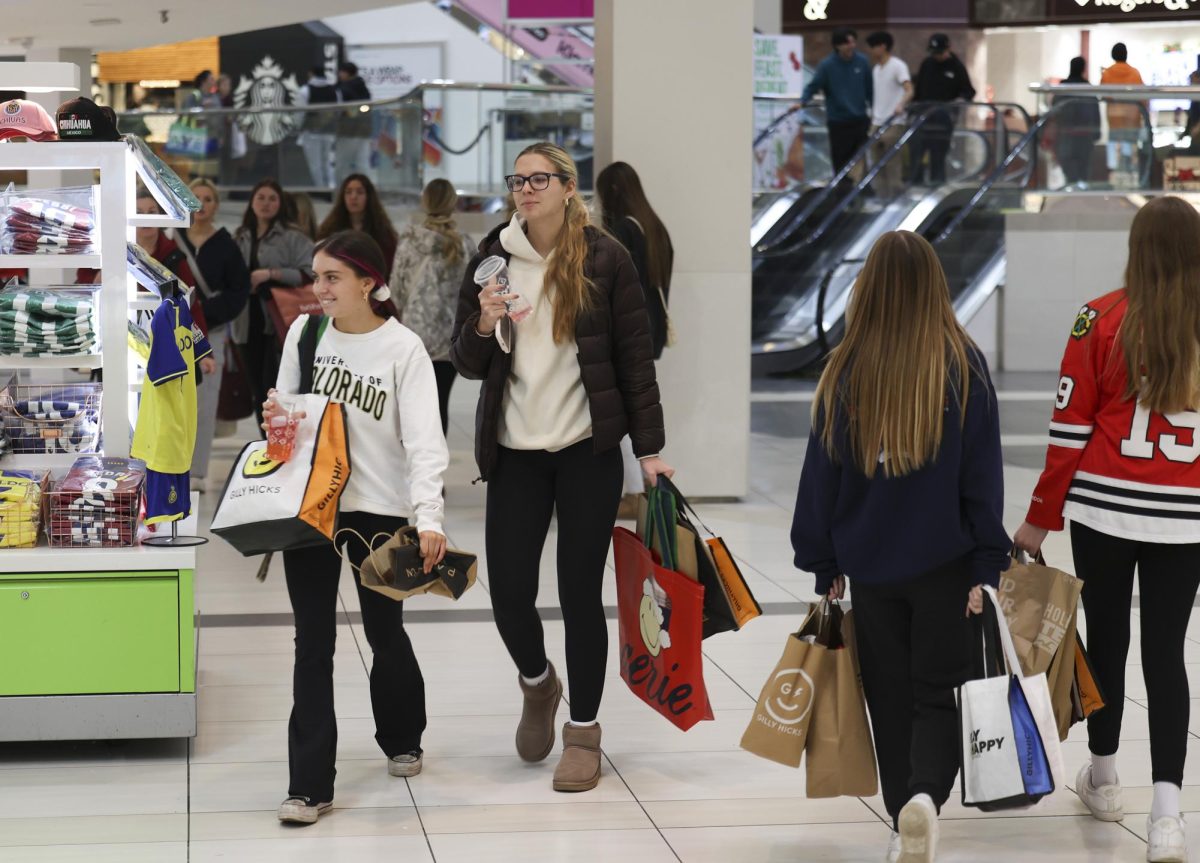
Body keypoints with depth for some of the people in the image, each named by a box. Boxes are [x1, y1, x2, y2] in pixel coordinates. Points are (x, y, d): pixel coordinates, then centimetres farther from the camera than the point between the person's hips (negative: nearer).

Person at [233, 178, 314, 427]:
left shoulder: (292, 237, -2)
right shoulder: (239, 239, 14)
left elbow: (309, 273, -12)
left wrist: (271, 273, -16)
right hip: (248, 323, 6)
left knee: (273, 385, -13)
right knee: (258, 390, 9)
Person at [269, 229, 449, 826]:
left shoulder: (403, 349, -10)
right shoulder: (304, 332, 3)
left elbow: (424, 439, -16)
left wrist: (429, 518, -29)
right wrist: (275, 419, -9)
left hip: (378, 510, -3)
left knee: (385, 632, 13)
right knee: (312, 643, -1)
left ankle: (402, 738, 40)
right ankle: (310, 785, -1)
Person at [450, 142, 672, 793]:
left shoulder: (604, 259, -1)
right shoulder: (493, 257, 6)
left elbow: (634, 357, 0)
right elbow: (466, 365, 8)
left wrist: (649, 448, -3)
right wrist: (483, 326, -13)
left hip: (588, 451, -2)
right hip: (515, 451, 2)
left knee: (580, 593, 2)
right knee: (508, 593, -3)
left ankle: (584, 730, 18)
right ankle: (536, 682, 30)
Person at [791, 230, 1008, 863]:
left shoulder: (845, 372, -5)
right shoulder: (964, 366, -7)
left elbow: (822, 473, 1)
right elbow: (983, 477, -6)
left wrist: (825, 566, 11)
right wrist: (986, 567, 0)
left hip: (869, 566, 1)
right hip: (944, 563, -1)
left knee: (890, 699, 15)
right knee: (937, 697, 6)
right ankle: (925, 794, -19)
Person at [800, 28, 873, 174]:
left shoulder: (862, 62, 1)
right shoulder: (827, 65, -9)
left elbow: (870, 90, 9)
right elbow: (813, 86, -11)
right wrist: (802, 102, -29)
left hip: (860, 120, 3)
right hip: (838, 122, -3)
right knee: (840, 162, 2)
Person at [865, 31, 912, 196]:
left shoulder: (897, 66, -7)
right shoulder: (876, 69, 17)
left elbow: (909, 91, -18)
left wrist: (900, 105, -39)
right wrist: (871, 123, 17)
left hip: (893, 125, -8)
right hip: (877, 125, 8)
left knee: (893, 167, -8)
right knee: (878, 168, 8)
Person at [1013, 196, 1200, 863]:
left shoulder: (1102, 321, -7)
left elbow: (1071, 428, -5)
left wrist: (1041, 518, 3)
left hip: (1106, 508, -1)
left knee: (1108, 639, 15)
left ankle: (1103, 777, 33)